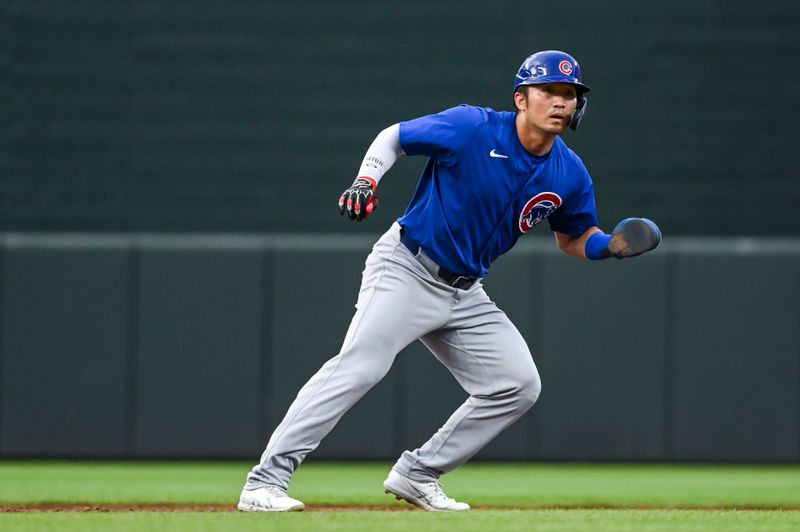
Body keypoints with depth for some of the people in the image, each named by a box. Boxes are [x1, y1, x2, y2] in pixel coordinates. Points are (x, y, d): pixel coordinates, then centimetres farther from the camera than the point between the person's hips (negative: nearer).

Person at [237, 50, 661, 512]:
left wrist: (609, 245, -5)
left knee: (519, 385, -2)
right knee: (359, 367, -23)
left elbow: (573, 238, 17)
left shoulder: (570, 175, 1)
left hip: (466, 294, 7)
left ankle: (417, 475, 8)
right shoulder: (472, 128, -15)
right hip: (407, 268, -7)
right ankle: (266, 481, -24)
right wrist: (366, 180, -21)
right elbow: (394, 136, -4)